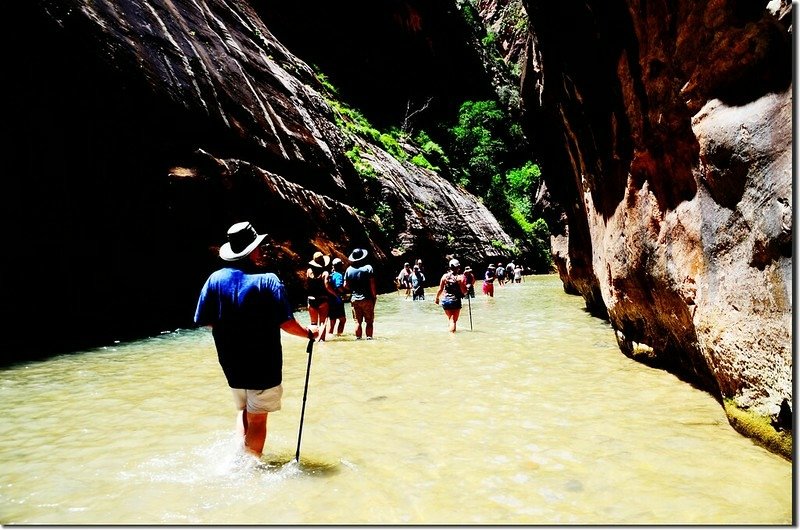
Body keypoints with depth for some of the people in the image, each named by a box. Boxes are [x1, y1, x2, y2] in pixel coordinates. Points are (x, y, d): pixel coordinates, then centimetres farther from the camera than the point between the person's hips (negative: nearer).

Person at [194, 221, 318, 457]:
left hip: (231, 364, 5)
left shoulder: (215, 279, -3)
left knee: (243, 410, 26)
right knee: (257, 419, 8)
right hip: (263, 364, -5)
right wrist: (308, 333, 2)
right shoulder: (267, 280, -15)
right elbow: (286, 323, -18)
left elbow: (204, 321, 1)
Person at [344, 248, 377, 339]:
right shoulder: (368, 268, -8)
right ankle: (369, 338, 4)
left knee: (358, 321, 10)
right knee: (369, 321, 6)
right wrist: (374, 296, -1)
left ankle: (358, 338, 9)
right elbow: (372, 284, -11)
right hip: (367, 298, -3)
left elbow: (345, 285, 2)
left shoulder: (349, 269, 1)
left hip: (354, 299, 3)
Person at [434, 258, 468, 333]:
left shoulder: (445, 276, 0)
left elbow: (440, 289, 3)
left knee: (450, 319, 22)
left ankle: (451, 332, 31)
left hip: (445, 300, 4)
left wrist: (437, 298, 17)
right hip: (455, 301, -4)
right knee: (453, 320, 2)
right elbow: (464, 291, -11)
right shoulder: (460, 277, -9)